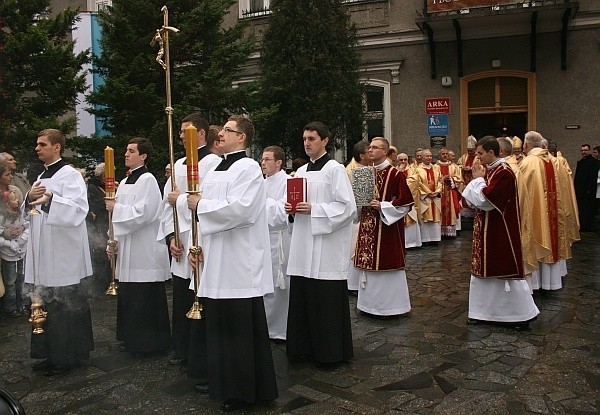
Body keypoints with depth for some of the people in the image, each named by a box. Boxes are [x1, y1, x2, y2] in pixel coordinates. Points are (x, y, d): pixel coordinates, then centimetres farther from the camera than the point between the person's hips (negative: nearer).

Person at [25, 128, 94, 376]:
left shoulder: (70, 175, -9)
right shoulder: (42, 177, 17)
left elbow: (77, 210, -21)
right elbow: (30, 211, 20)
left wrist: (51, 198, -35)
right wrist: (30, 198, -1)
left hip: (63, 254, -8)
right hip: (43, 253, 9)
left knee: (65, 304, -1)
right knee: (46, 304, 13)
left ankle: (69, 356, 11)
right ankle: (53, 354, 24)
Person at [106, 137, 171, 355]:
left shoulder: (147, 179, -10)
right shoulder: (125, 182, 16)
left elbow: (143, 213, -19)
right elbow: (120, 216, 19)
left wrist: (115, 207, -11)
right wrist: (113, 242, 12)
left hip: (145, 251, -9)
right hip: (127, 251, 9)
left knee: (145, 299, -2)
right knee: (129, 298, 14)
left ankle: (150, 342, 9)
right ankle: (133, 339, 25)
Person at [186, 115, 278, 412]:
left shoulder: (248, 168, -9)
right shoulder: (215, 170, 17)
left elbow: (240, 209, -23)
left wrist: (201, 205, -11)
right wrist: (197, 245, 9)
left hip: (239, 264, -8)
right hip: (216, 261, 9)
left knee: (241, 328, 0)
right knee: (219, 324, 15)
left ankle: (246, 390, 14)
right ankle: (223, 382, 30)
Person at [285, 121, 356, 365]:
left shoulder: (335, 169, -6)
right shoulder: (301, 171, 14)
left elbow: (348, 207, -12)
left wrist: (314, 209, -18)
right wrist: (291, 207, -1)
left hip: (327, 246, -6)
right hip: (304, 244, 7)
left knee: (327, 300, 0)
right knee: (303, 297, 9)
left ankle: (331, 351, 13)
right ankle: (306, 346, 22)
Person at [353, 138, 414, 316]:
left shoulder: (395, 174, -11)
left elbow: (406, 201, -13)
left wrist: (382, 206, -19)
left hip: (387, 228, -7)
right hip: (368, 227, 7)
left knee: (387, 264, 1)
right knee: (369, 264, 12)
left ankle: (390, 304, 15)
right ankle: (370, 302, 25)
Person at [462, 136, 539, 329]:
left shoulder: (503, 172, -18)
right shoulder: (488, 169, 9)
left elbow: (486, 200, -24)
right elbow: (478, 199, 11)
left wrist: (478, 179, -12)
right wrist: (477, 179, -4)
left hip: (500, 232, -9)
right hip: (486, 231, 9)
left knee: (507, 270, 0)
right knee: (483, 270, 13)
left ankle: (524, 314, 14)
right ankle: (483, 311, 24)